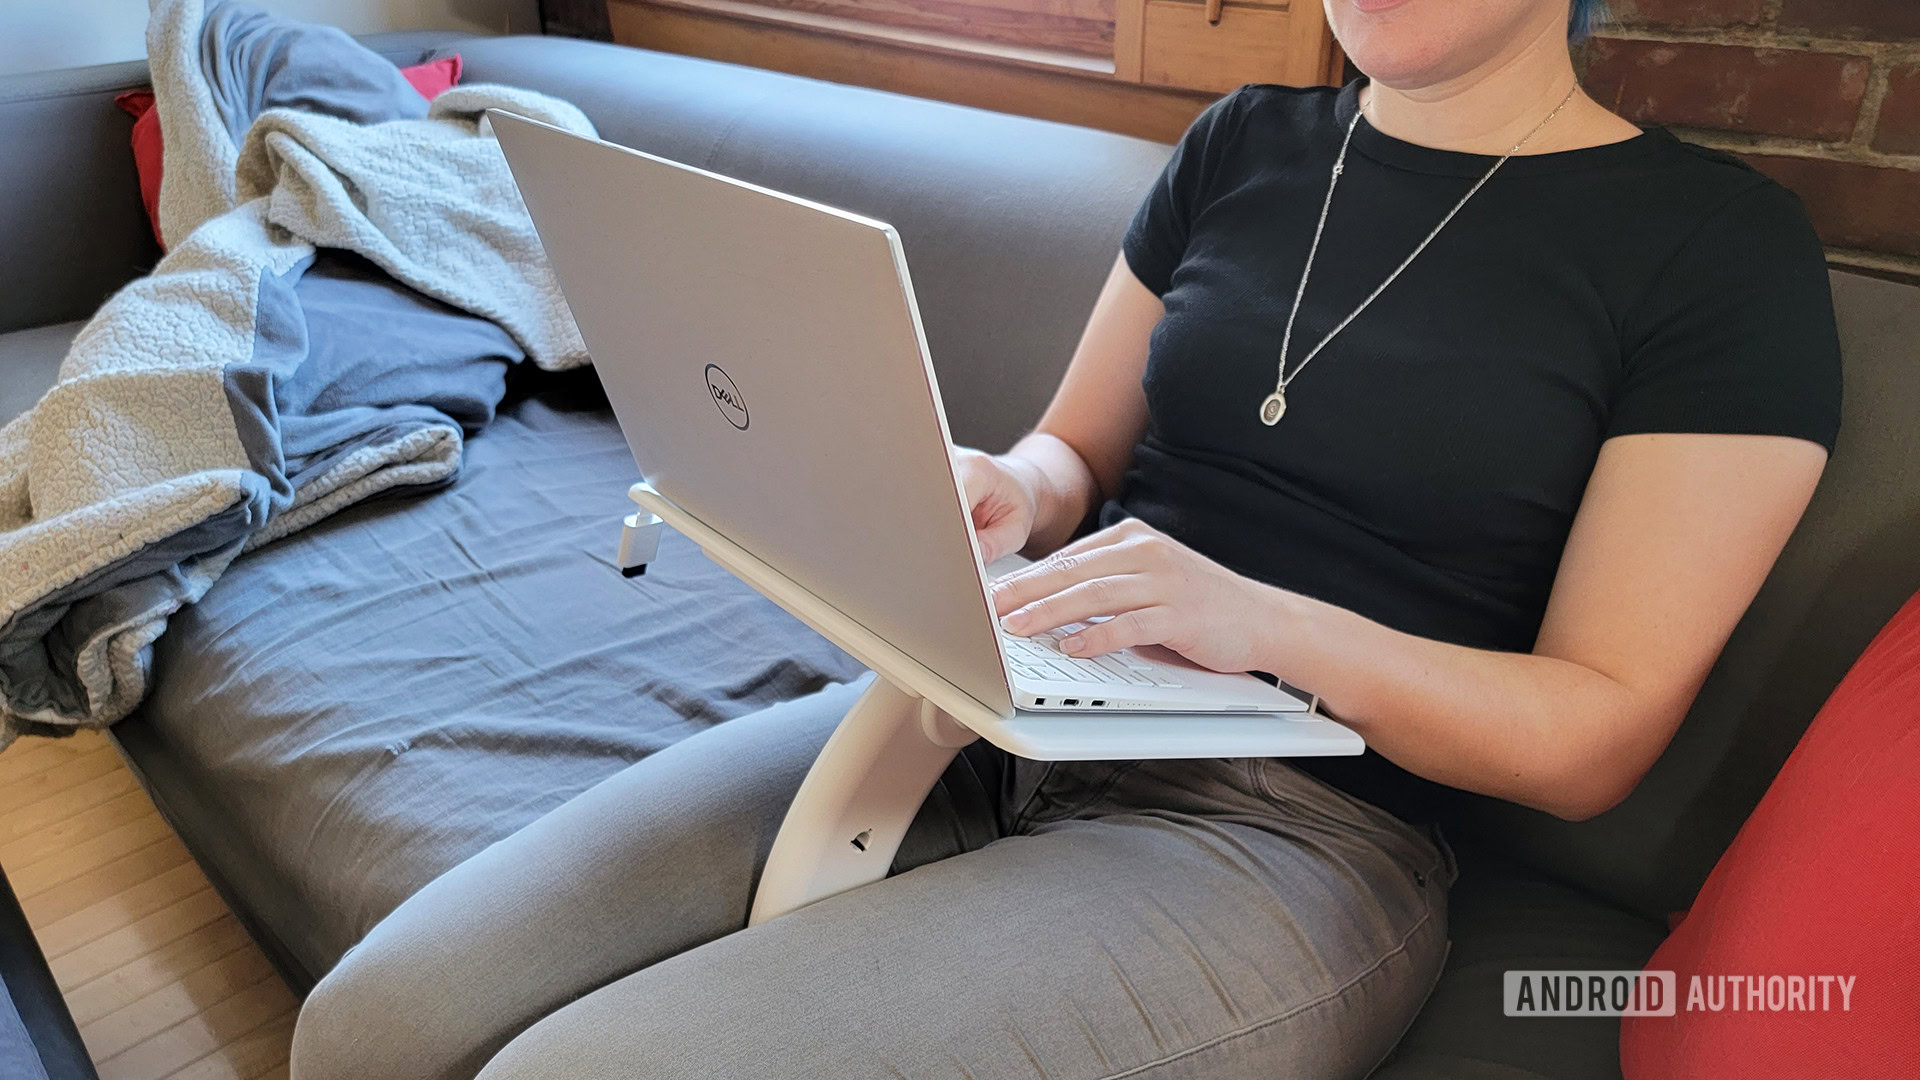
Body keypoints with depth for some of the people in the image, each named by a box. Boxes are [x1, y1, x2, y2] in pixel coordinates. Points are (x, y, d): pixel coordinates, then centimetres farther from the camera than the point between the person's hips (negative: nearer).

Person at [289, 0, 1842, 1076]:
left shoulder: (1720, 247, 0)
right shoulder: (1243, 148, 14)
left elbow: (1596, 738, -4)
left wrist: (1265, 619, -19)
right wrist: (1002, 493, -5)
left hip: (1288, 830, -4)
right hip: (1001, 718, 5)